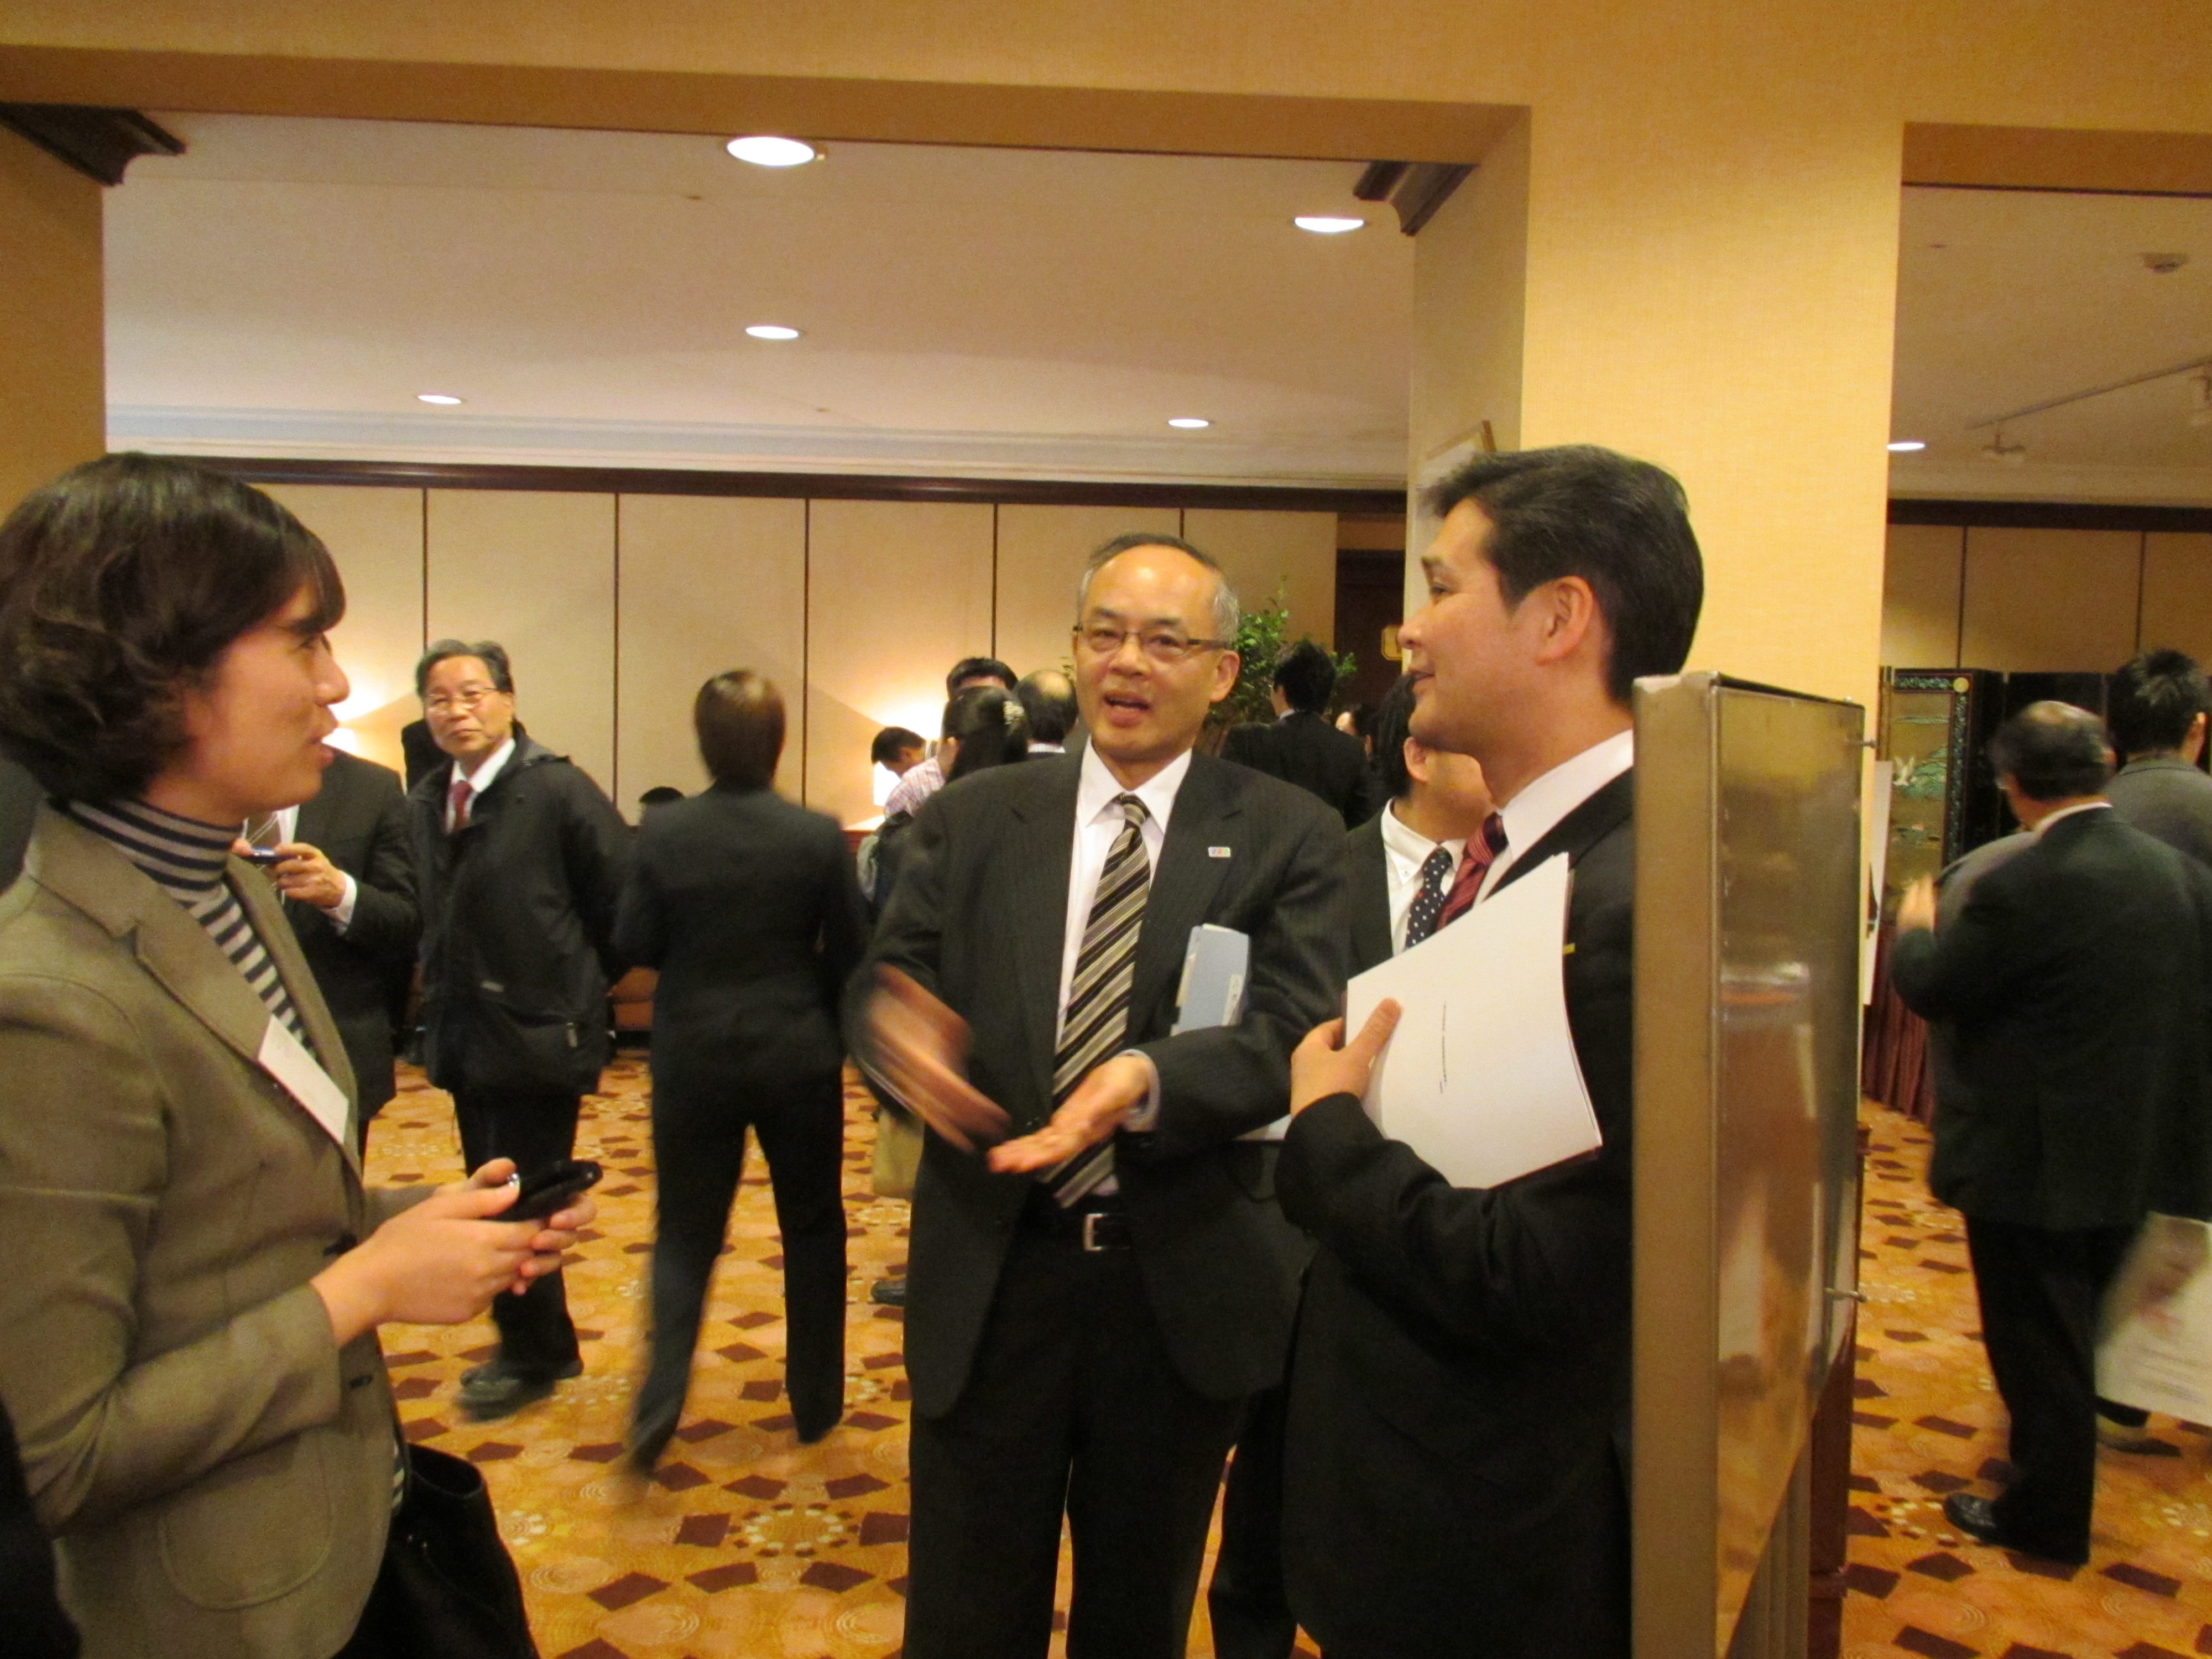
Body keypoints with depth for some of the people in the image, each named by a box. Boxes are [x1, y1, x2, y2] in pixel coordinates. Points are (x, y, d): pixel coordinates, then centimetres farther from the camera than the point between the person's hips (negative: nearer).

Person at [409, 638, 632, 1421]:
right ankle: (538, 1345, 32)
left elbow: (625, 906, -11)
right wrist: (442, 994, 7)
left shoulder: (559, 790, -13)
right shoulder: (424, 802, 6)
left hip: (538, 1035, -7)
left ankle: (533, 1356, 20)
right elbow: (425, 912, 14)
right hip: (466, 1035, 7)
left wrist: (580, 988, -3)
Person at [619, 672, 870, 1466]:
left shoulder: (663, 833, -10)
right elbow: (850, 953, -5)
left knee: (686, 1231, 14)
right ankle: (815, 1402, 25)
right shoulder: (818, 836, -12)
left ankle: (659, 1402, 1)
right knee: (812, 1228, 15)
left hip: (694, 1055, 1)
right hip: (798, 1055, 0)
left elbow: (634, 942, -3)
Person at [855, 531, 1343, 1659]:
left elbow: (1297, 1032, -13)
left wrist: (1149, 1080, -32)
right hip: (989, 1274, 1)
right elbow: (886, 980, 0)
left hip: (1182, 1286, 0)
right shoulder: (974, 817, 3)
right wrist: (894, 1028, -24)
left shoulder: (1287, 835, -3)